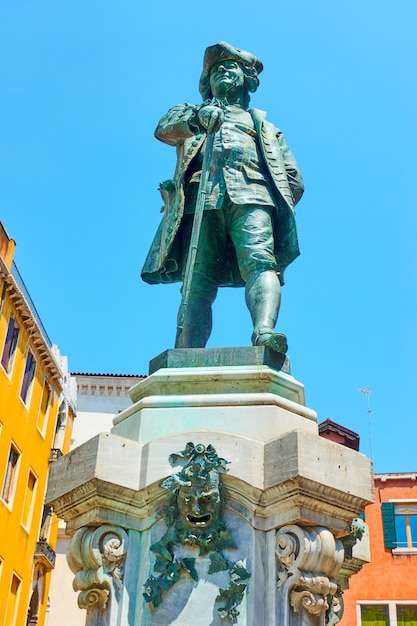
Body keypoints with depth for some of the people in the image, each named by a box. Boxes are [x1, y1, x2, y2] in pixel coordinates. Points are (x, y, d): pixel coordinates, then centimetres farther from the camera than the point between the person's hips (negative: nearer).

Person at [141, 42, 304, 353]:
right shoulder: (191, 115, 36)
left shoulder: (263, 123, 37)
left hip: (251, 197, 1)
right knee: (197, 282, -18)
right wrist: (196, 116, -14)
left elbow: (294, 181, 26)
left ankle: (265, 332, -50)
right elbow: (164, 128, 9)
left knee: (259, 262, -28)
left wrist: (278, 207, 4)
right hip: (201, 199, 0)